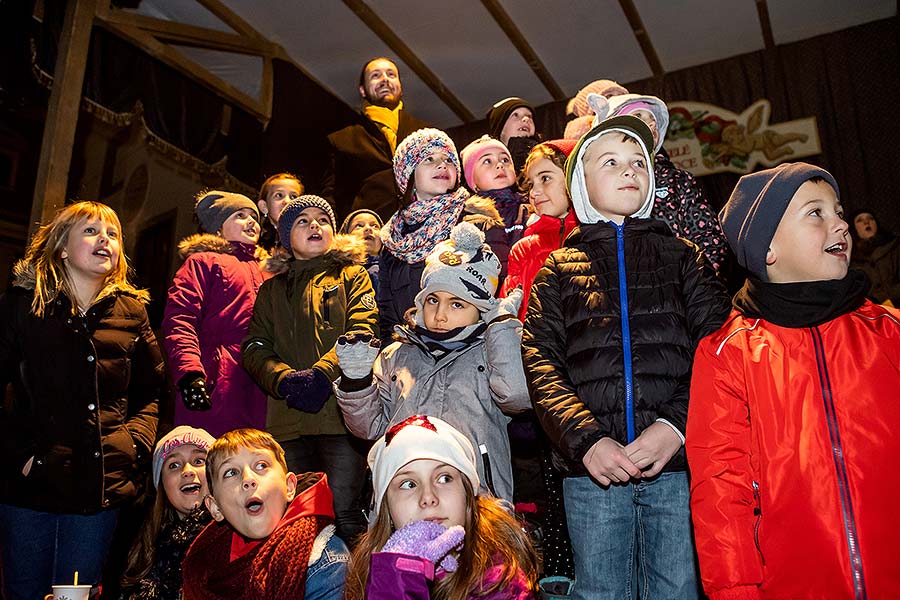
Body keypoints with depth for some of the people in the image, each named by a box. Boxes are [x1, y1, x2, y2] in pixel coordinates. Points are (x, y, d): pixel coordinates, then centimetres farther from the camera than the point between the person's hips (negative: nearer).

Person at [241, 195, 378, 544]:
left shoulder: (352, 275, 14)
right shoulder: (272, 289, 22)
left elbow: (363, 331, -2)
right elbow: (254, 347, 10)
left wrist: (322, 373, -17)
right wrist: (285, 379, -10)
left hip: (341, 413, -3)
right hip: (287, 420, 3)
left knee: (343, 513, -10)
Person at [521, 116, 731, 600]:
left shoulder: (681, 255, 16)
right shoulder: (559, 266, 13)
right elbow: (540, 363, 2)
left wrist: (677, 424, -12)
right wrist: (586, 440, -13)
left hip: (678, 463, 1)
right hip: (593, 469, 0)